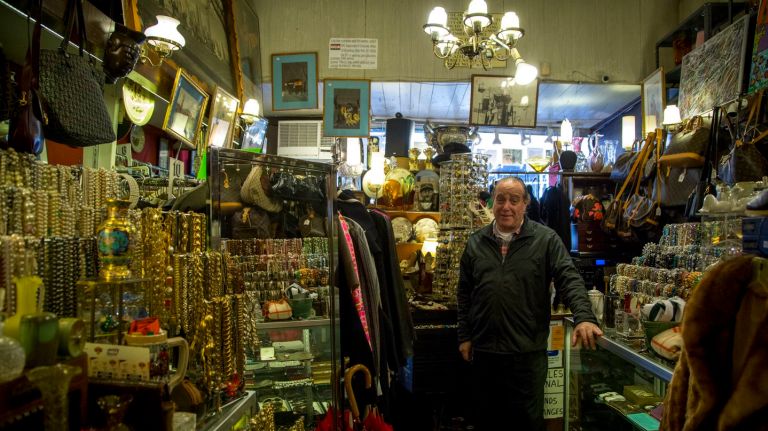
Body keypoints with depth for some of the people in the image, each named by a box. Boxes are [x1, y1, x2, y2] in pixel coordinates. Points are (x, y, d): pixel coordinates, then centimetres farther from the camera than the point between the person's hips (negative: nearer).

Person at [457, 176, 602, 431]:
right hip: (483, 351, 3)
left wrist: (584, 317, -27)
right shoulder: (476, 243, 7)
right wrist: (464, 337, 8)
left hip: (528, 352, -3)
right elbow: (464, 294, 10)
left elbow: (570, 280, -10)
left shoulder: (546, 240, -2)